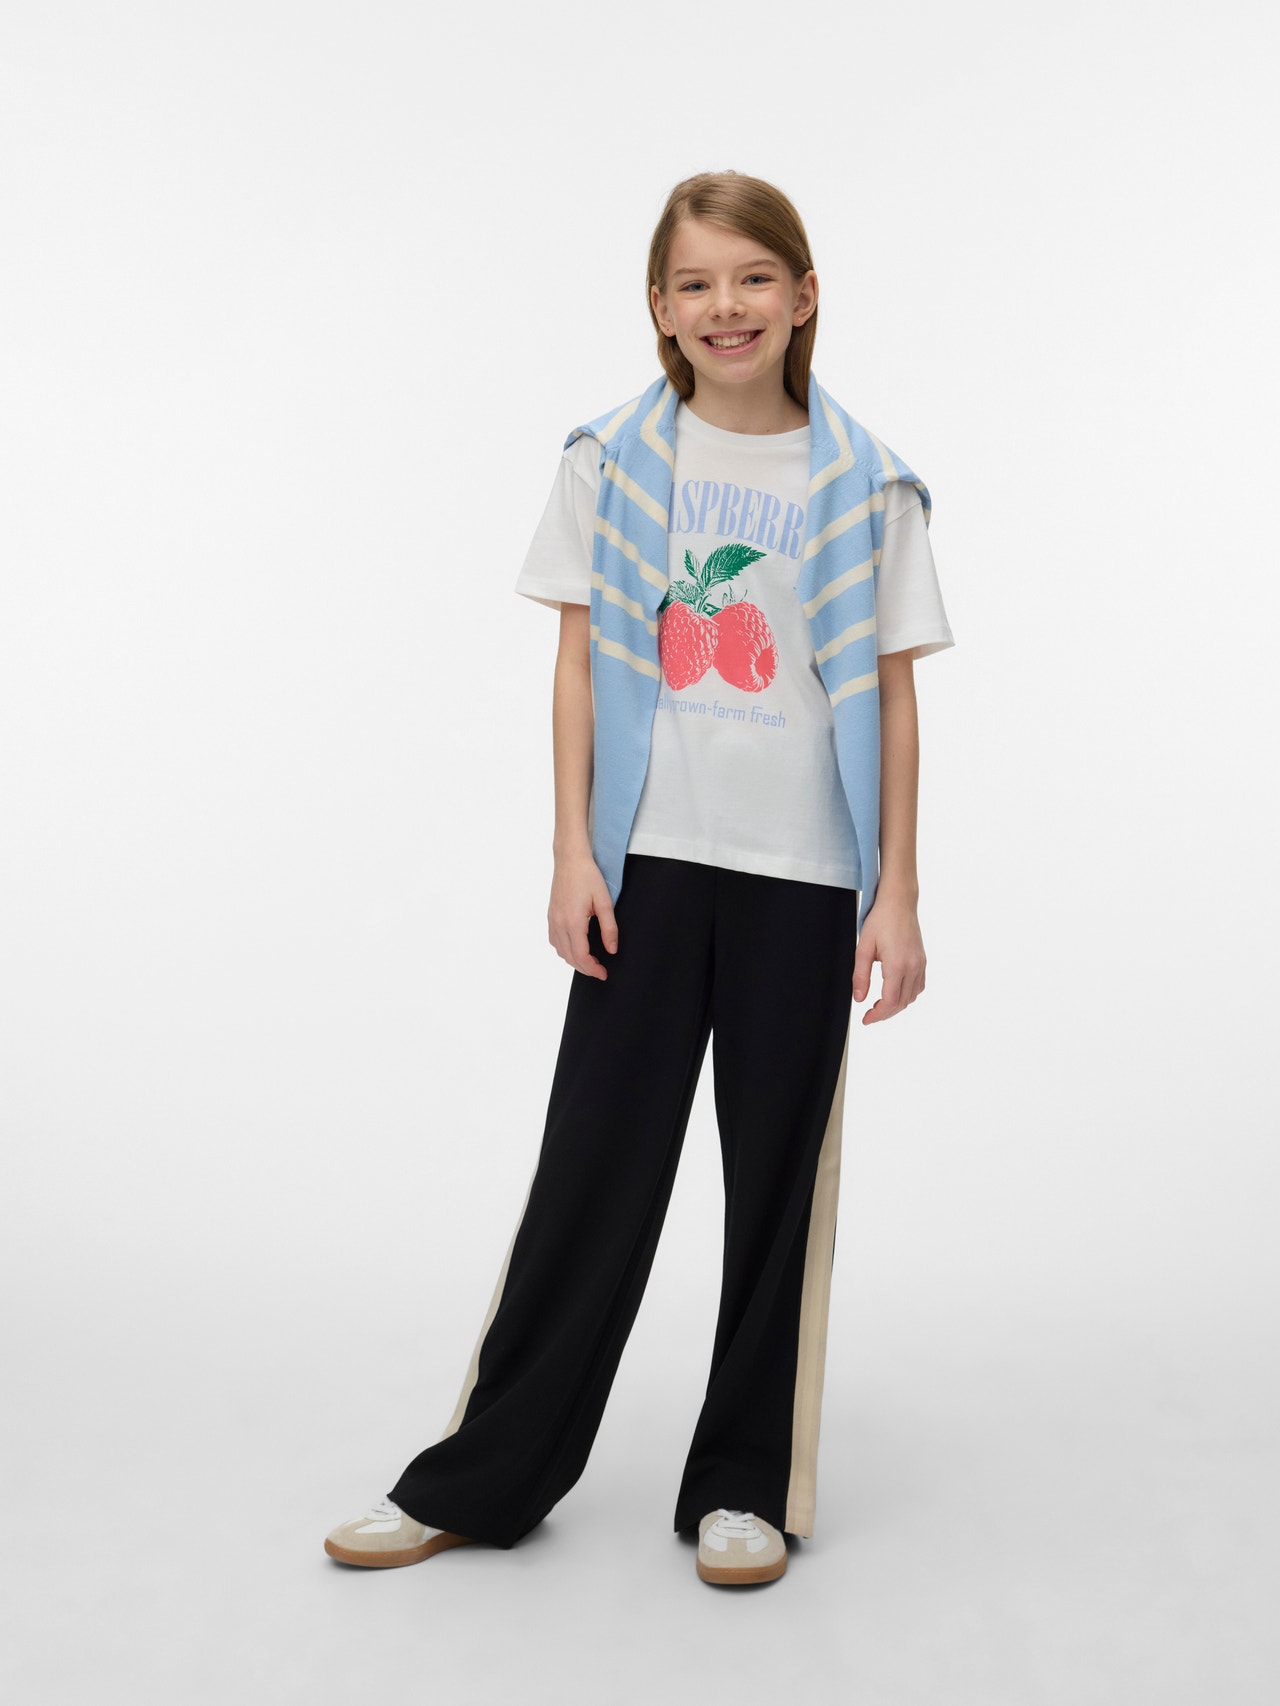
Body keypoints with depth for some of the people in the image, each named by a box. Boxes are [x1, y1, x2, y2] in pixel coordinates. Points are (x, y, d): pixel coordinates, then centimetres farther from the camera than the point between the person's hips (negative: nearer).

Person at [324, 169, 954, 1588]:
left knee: (777, 1178, 8)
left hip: (806, 875, 0)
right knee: (594, 1163, 4)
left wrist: (898, 895, -1)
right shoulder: (611, 462, 3)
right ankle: (484, 1476, 18)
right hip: (650, 862, 0)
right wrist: (574, 858, -3)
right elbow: (578, 667, 3)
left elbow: (891, 698, 2)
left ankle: (746, 1484, 22)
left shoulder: (864, 485, 2)